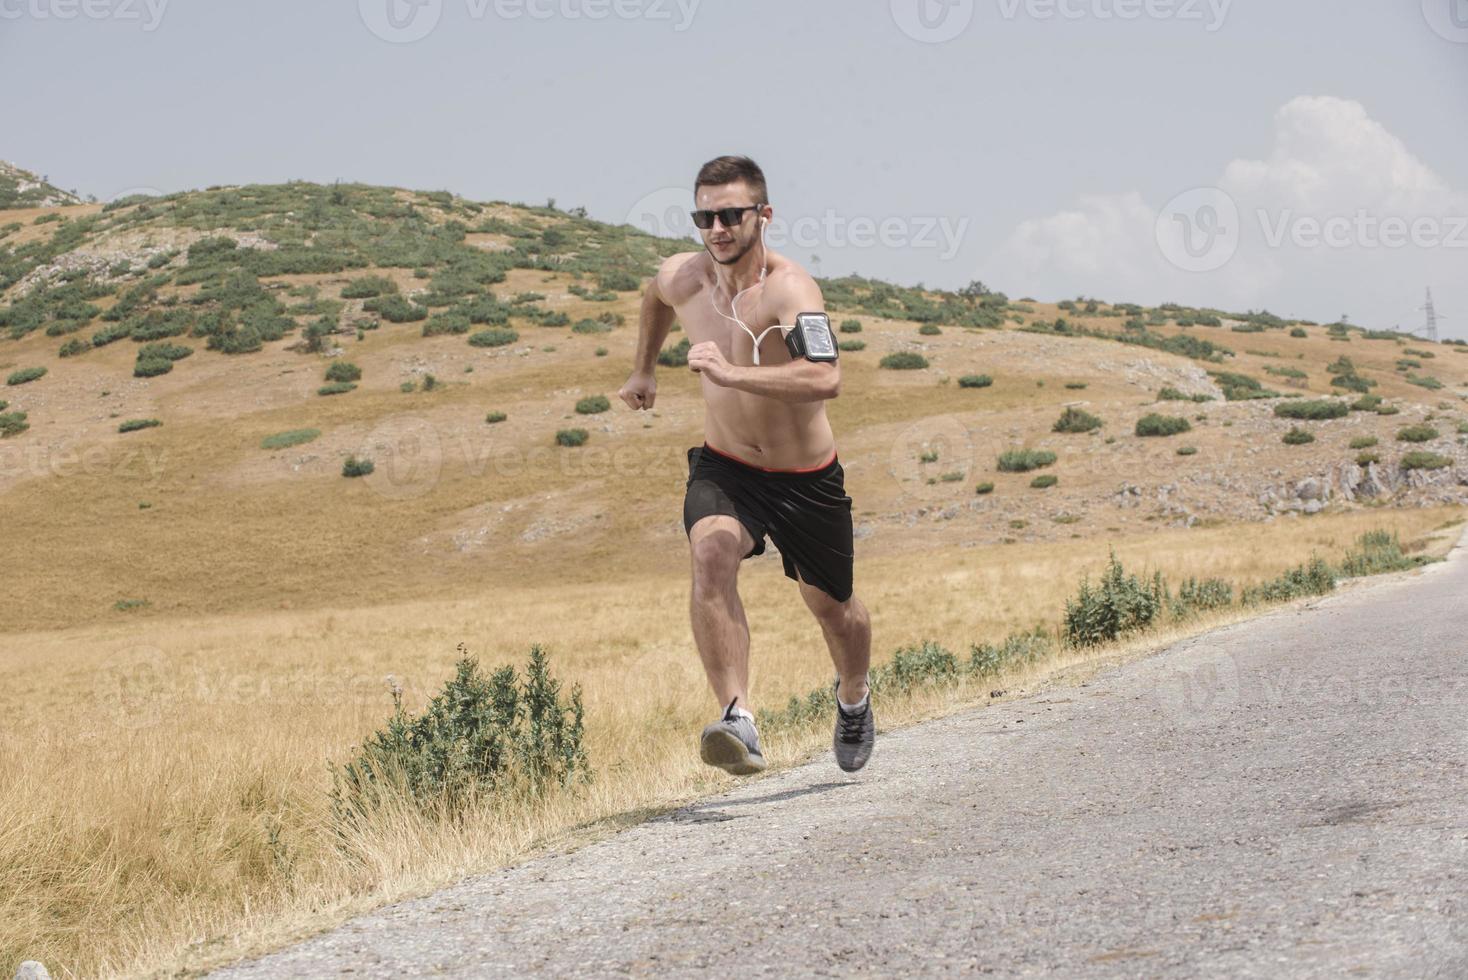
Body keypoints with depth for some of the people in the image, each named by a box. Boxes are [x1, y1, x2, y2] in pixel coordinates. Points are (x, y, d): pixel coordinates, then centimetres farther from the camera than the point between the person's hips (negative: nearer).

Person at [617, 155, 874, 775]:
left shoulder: (788, 287, -27)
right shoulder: (681, 277, -9)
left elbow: (826, 379, -44)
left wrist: (731, 373, -51)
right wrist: (643, 370, 29)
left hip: (806, 478, -3)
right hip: (723, 467, 3)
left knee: (830, 606, 16)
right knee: (711, 551, -30)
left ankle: (853, 699, 51)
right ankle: (738, 720, -39)